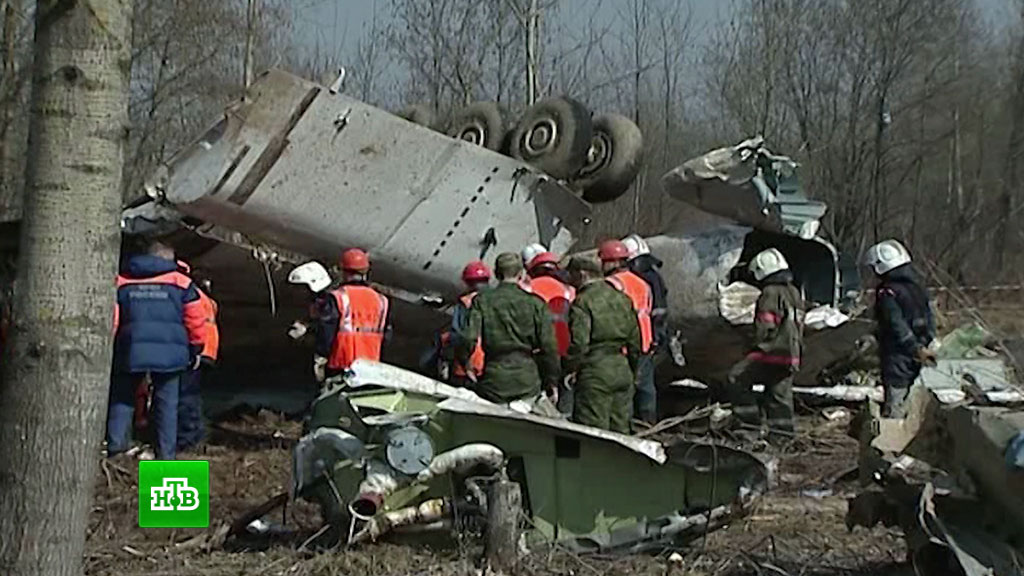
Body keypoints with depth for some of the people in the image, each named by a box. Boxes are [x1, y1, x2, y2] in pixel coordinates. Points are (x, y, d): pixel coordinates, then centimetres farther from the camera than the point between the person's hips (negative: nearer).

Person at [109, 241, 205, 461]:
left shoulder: (121, 282, 11)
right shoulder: (181, 282, 6)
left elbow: (111, 319, 6)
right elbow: (195, 320, 5)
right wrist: (195, 349, 16)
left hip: (131, 350, 1)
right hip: (169, 351, -1)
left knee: (122, 396, 15)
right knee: (166, 401, 8)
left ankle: (116, 442, 5)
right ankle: (166, 453, 7)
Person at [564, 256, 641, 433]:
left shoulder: (582, 302, -10)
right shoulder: (622, 298, 13)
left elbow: (578, 343, -17)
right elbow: (635, 340, 16)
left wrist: (570, 369, -6)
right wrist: (633, 371, 23)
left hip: (595, 374, -7)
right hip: (623, 370, 7)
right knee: (620, 430, 14)